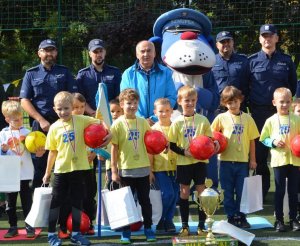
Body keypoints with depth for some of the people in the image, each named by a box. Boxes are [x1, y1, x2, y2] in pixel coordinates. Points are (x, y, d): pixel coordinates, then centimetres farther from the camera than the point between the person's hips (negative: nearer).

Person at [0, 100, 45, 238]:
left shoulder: (27, 132, 3)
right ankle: (13, 227, 18)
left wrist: (39, 153, -13)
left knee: (27, 201, 4)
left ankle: (29, 226, 12)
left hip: (25, 173, 0)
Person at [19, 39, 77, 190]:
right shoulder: (31, 74, 9)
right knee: (38, 165, 1)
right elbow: (24, 101, 2)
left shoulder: (64, 72, 12)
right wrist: (41, 120, -9)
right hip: (39, 124, 0)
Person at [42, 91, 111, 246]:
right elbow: (53, 152, 6)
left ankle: (75, 233, 23)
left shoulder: (80, 120, -3)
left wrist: (109, 133, -22)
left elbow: (99, 122, -3)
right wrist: (47, 172, 9)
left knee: (77, 202, 10)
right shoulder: (54, 128, -1)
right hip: (61, 170, 0)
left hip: (79, 169, 0)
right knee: (56, 201, 4)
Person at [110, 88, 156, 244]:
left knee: (145, 200, 10)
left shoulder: (143, 122, 3)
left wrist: (150, 168, 6)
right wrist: (114, 170, -6)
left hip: (143, 169, 2)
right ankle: (126, 232, 16)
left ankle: (148, 229, 22)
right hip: (126, 170, -2)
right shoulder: (118, 124, -4)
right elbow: (114, 148, -3)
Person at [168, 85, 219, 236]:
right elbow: (172, 145, -1)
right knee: (184, 192, 6)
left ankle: (201, 225, 13)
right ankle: (184, 225, 16)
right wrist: (184, 151, -16)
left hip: (200, 161, 1)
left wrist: (213, 145, -14)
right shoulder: (177, 122, -3)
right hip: (183, 162, 0)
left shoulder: (203, 120, 0)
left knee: (201, 191, 3)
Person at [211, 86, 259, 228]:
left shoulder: (247, 118, 3)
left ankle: (241, 217, 17)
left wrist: (252, 159, 5)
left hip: (243, 161, 1)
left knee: (242, 192, 6)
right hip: (226, 160, 0)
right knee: (228, 192, 6)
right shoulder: (221, 118, 0)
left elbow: (252, 140, 6)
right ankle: (231, 217, 16)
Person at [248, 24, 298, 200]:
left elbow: (293, 86, 12)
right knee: (260, 150, 4)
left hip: (280, 111, 0)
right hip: (259, 111, 0)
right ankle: (262, 189, 15)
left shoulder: (286, 61, 7)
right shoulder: (252, 61, 4)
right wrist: (250, 106, 1)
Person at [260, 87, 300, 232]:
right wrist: (273, 142, -12)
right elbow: (263, 139, 5)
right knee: (280, 191, 5)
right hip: (279, 160, -1)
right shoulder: (271, 121, 0)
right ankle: (279, 220, 13)